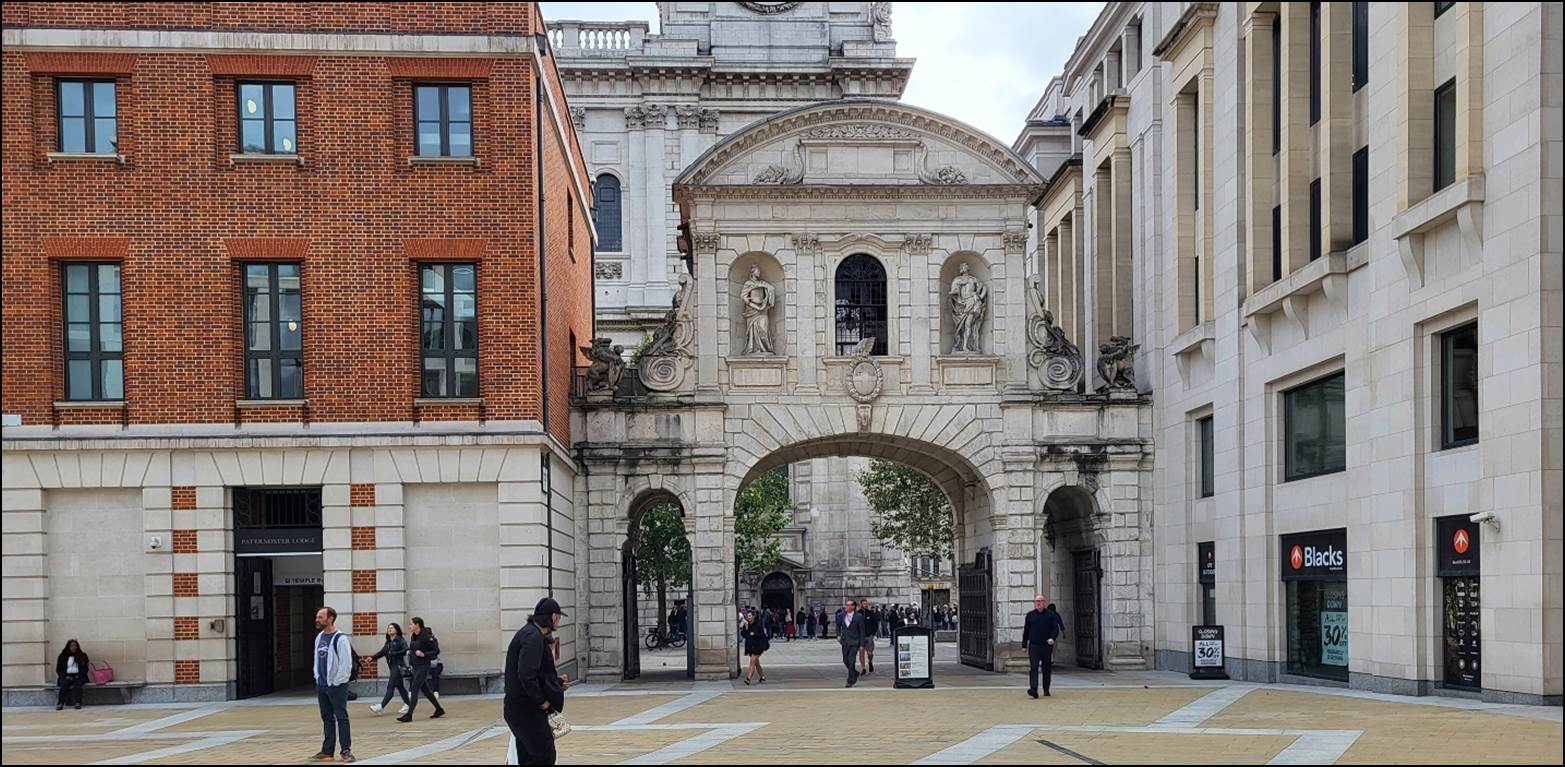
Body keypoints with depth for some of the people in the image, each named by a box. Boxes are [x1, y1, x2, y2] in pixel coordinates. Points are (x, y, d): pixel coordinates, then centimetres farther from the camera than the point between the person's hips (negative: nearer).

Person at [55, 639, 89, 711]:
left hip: (78, 677, -1)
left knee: (77, 684, -33)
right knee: (64, 684, -31)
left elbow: (85, 668, 7)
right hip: (66, 677, 1)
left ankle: (78, 703, -44)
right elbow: (58, 669, 9)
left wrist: (78, 676, -10)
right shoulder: (62, 657, 12)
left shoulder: (82, 656, 11)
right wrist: (65, 676, -8)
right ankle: (60, 704, -42)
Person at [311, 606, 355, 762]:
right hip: (321, 685, 8)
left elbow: (346, 663, -16)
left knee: (341, 718, -4)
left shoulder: (340, 638, -13)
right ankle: (327, 751, 16)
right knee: (326, 719, 11)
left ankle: (346, 751, 1)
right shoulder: (319, 637, 12)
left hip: (336, 685, -8)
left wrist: (336, 682, -14)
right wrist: (317, 677, 11)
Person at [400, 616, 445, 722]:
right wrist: (410, 651, 5)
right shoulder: (414, 636, 8)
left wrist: (423, 654, -23)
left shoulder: (426, 637, -16)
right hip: (416, 666, 9)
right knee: (425, 689, 15)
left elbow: (436, 651, -14)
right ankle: (439, 710, 26)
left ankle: (409, 715, -12)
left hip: (423, 666, -9)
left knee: (414, 690, -12)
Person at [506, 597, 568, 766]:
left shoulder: (527, 632, 15)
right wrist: (541, 700, -17)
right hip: (525, 709, -10)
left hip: (521, 708, 10)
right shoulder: (533, 637, -16)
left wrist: (557, 681, 17)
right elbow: (526, 675, -27)